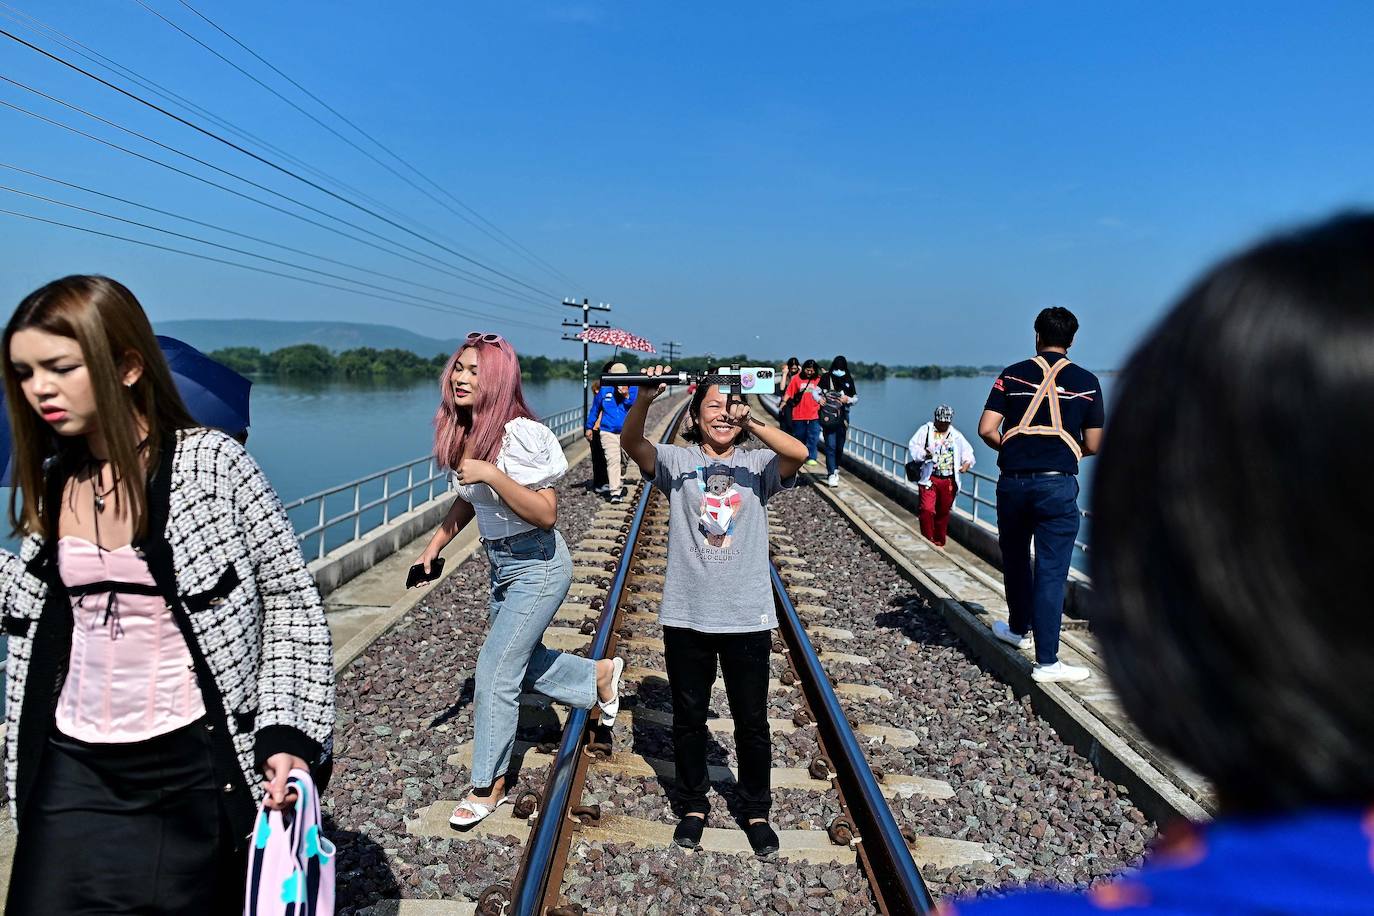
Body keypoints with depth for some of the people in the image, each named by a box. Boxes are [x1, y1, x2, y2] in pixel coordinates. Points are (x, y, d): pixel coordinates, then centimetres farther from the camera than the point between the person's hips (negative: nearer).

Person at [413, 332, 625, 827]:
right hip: (502, 564, 8)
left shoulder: (520, 434, -25)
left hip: (538, 567, -8)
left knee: (495, 672, -3)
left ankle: (489, 786, 15)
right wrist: (435, 544, 8)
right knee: (522, 661, 20)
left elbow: (546, 514, -27)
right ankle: (601, 674, 45)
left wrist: (493, 474, -35)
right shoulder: (462, 433, -3)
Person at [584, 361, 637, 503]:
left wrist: (627, 396, -22)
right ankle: (615, 492, -14)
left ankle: (618, 484, 33)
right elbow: (595, 409, 15)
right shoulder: (604, 390, 3)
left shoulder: (633, 390, 1)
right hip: (608, 431, -1)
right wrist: (589, 427, 18)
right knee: (612, 460, -13)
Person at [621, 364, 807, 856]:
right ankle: (693, 805, 36)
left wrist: (751, 423, -34)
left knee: (752, 722, 12)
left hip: (748, 616, 0)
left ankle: (755, 811, 33)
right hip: (686, 614, 0)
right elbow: (631, 443, -19)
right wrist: (644, 400, -38)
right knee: (688, 718, 15)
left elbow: (799, 453, -20)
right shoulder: (677, 461, 0)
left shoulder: (758, 464, 1)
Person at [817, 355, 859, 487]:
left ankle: (835, 469, 29)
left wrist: (848, 399, -9)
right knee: (830, 446, -10)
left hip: (843, 416, 3)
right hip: (828, 416, -3)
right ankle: (831, 474, -10)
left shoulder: (849, 380, 7)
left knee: (840, 446, 10)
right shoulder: (826, 378, 0)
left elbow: (855, 397, 13)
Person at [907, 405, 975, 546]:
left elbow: (967, 450, 15)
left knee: (943, 513, 11)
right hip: (929, 479, -4)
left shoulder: (956, 435, 13)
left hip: (949, 481, 4)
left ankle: (940, 542, 25)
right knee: (927, 509, -16)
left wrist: (967, 462, -7)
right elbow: (913, 447, -5)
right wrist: (924, 454, -24)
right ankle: (927, 541, -4)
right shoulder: (926, 430, 2)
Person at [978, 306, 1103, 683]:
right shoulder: (1087, 382, 3)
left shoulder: (1013, 374, 4)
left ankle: (1018, 629, 40)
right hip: (1057, 485, -2)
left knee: (1015, 560, 21)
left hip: (1013, 481, 2)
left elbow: (986, 429, -2)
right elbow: (1092, 445, 3)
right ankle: (1046, 662, -1)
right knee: (1051, 571, -1)